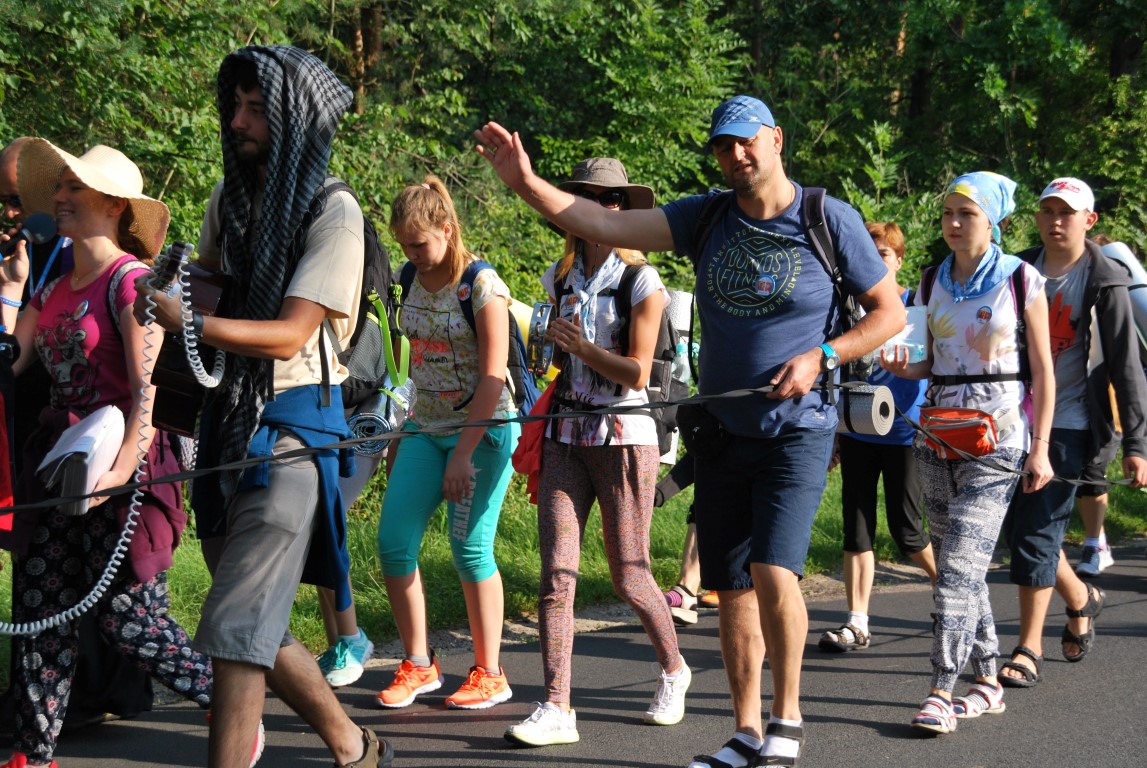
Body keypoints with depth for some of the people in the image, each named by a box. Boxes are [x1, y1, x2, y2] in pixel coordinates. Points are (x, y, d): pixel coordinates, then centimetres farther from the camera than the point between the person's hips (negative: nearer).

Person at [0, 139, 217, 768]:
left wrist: (122, 467, -29)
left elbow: (146, 386, -18)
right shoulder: (54, 291, 15)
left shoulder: (130, 281, -9)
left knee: (129, 621, -4)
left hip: (119, 463, -8)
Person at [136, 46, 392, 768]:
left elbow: (292, 333, -17)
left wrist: (189, 322, -27)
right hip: (229, 418, 8)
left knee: (238, 625, -14)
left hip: (293, 428, -8)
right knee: (259, 624, 13)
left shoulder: (333, 212, -10)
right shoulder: (229, 198, 11)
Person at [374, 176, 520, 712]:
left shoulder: (482, 286, -14)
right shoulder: (412, 281, 5)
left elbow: (493, 377, -16)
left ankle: (489, 674, 9)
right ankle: (418, 664, 11)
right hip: (426, 427, 6)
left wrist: (464, 454, -19)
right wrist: (408, 428, 16)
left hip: (482, 430, -6)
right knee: (393, 541, -3)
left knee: (470, 549, -5)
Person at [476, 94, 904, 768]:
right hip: (723, 432, 4)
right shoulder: (706, 219, 4)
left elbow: (890, 313, 1)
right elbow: (604, 225, -4)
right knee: (732, 589, 7)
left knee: (774, 572, -20)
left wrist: (820, 357, -12)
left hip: (797, 429, -4)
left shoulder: (831, 219, -5)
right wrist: (526, 182, -14)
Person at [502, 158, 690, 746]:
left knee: (628, 576, 1)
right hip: (565, 437, 4)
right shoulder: (561, 277, 12)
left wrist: (579, 344, -11)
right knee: (556, 571, -8)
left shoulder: (641, 282, -3)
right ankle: (557, 708, -9)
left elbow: (636, 372, -10)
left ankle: (674, 670, 28)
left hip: (623, 437, -4)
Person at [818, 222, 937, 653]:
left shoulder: (915, 305, -3)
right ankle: (856, 624, 6)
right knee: (857, 529, 2)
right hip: (858, 434, 4)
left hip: (903, 432, -4)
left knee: (906, 531, 1)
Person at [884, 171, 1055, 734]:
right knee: (960, 566, 8)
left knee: (960, 565, -14)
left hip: (997, 439, -6)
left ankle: (941, 692, -14)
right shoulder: (932, 285, 10)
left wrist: (1040, 448, -8)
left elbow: (1043, 369, -3)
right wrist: (904, 368, -4)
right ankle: (987, 682, 19)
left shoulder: (1021, 281, -4)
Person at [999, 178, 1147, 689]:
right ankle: (1081, 599, 36)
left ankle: (1028, 651, 0)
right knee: (1022, 528, 9)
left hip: (1067, 424, -5)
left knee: (1037, 533, -8)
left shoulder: (1105, 283, -6)